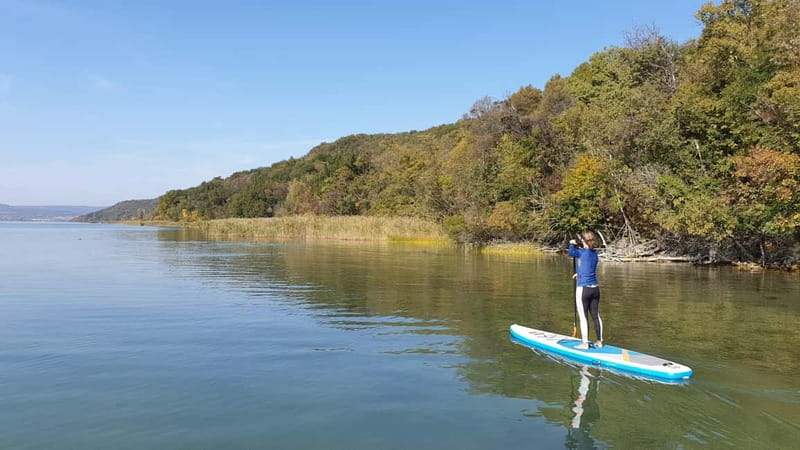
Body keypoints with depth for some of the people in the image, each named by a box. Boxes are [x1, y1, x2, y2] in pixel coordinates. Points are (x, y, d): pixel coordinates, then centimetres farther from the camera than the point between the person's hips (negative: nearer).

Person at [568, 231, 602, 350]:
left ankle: (585, 343, 3)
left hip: (583, 289, -7)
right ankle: (599, 341, 20)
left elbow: (571, 252, -20)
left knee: (583, 317, 0)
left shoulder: (583, 252, -12)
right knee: (596, 316, 13)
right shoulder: (594, 253, 9)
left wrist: (572, 244, 1)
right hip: (595, 289, 7)